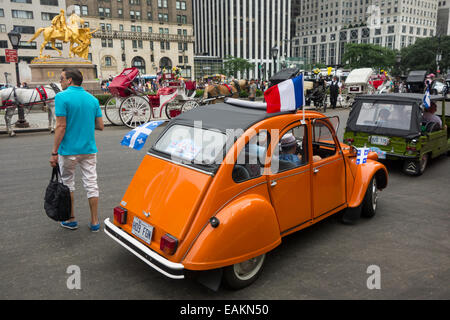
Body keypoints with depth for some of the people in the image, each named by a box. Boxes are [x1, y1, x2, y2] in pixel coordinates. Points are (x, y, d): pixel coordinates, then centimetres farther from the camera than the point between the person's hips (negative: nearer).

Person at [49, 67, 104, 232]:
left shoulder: (62, 97, -11)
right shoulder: (92, 99, 5)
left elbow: (61, 127, -16)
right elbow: (100, 126, 6)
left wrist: (54, 152, -11)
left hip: (68, 150, -4)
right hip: (89, 149, 4)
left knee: (67, 184, 14)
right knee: (91, 184, 7)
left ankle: (71, 220, 24)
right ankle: (94, 222, 12)